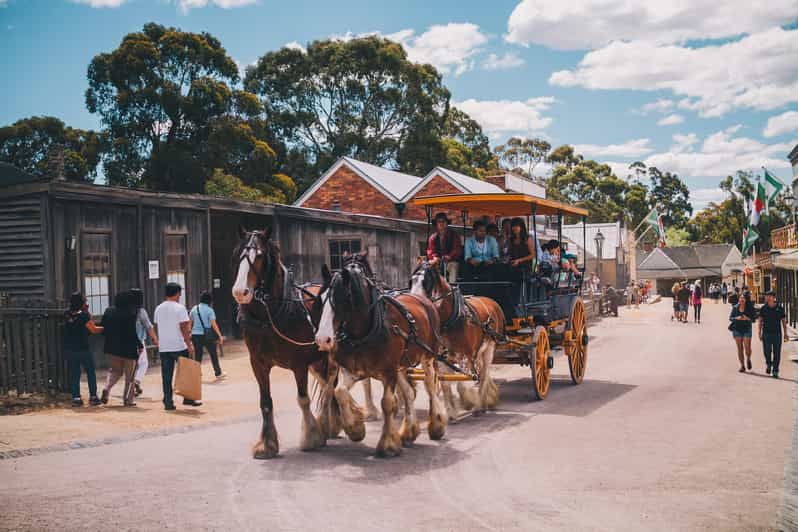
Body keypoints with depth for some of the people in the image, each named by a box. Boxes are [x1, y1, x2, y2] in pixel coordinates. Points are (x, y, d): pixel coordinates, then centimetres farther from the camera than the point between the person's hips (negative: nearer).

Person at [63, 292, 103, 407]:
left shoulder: (67, 315, 2)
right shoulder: (84, 315, -13)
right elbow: (93, 330, -6)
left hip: (69, 349, 4)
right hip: (83, 349, -4)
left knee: (73, 374, 10)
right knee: (91, 372, 8)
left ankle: (76, 397, 7)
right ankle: (93, 397, 8)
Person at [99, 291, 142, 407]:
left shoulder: (108, 311, 1)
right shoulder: (131, 314, -16)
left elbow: (103, 328, 7)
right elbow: (132, 333, -17)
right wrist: (140, 345, -5)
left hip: (112, 348, 5)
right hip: (128, 349, -5)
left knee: (114, 371, 21)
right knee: (129, 376, 9)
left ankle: (106, 388, -3)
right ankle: (128, 399, 10)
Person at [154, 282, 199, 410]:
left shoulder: (158, 309, 8)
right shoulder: (180, 308, -9)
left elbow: (157, 327, 15)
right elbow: (184, 328, -13)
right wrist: (189, 345, -10)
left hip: (163, 348, 5)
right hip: (179, 347, -5)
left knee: (166, 376, 5)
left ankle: (168, 402, 5)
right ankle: (188, 398, 12)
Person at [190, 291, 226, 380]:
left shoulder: (194, 309, 5)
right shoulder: (209, 310, -8)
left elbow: (191, 323, 9)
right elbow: (213, 324, -15)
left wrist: (189, 333, 21)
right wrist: (220, 336, -15)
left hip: (195, 334, 4)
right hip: (206, 335, -4)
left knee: (198, 355, 10)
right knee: (213, 354, 11)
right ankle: (218, 373, 20)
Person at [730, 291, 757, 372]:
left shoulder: (750, 308, -1)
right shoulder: (735, 307, 3)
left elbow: (754, 319, 1)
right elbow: (730, 318, 5)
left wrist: (747, 318, -18)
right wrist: (737, 318, -14)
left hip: (747, 329, -2)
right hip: (737, 329, 2)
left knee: (747, 347, -8)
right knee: (740, 348, 2)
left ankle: (748, 360, 23)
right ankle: (742, 365, 10)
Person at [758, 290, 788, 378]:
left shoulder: (780, 308, 0)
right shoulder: (763, 308, 2)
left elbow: (784, 321, 5)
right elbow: (760, 321, 7)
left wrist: (785, 333, 2)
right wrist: (760, 332, 1)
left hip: (777, 333, 0)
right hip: (766, 333, 0)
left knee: (777, 353, -1)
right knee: (767, 352, -1)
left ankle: (775, 371, 5)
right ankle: (768, 364, 28)